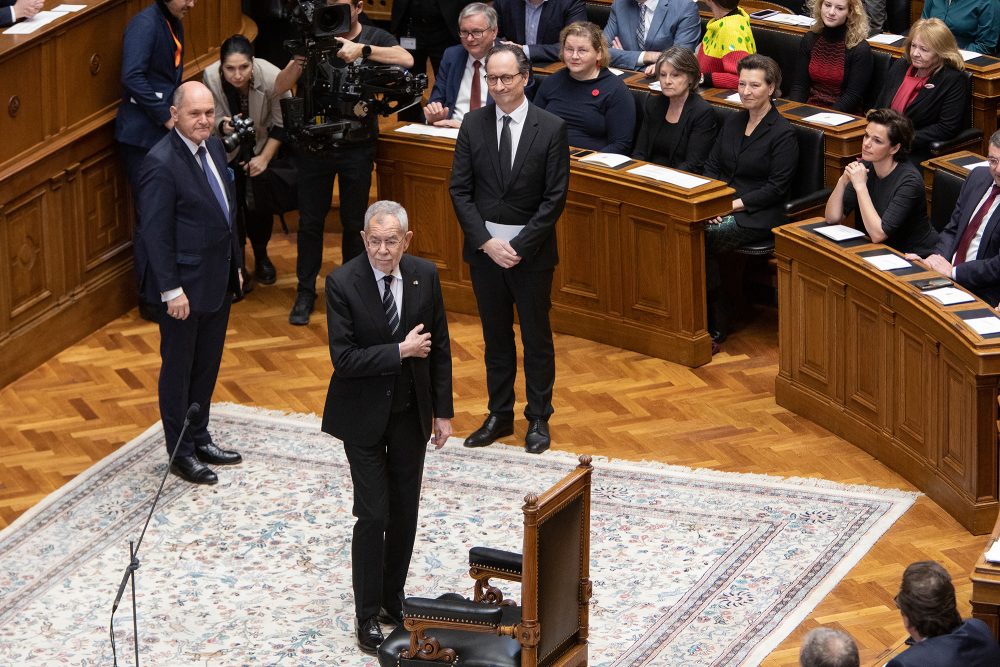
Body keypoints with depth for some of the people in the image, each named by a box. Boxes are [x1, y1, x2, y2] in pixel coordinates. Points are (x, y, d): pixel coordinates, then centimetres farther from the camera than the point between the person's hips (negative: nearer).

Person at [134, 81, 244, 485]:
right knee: (178, 367, 7)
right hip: (184, 285, -8)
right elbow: (155, 232, -21)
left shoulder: (213, 147, 4)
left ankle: (200, 439, 34)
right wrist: (172, 290, -21)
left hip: (218, 279, 8)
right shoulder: (161, 164, -22)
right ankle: (180, 453, 19)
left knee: (207, 364, 19)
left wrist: (234, 265, 16)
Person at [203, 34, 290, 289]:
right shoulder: (210, 77, -30)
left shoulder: (272, 77, -32)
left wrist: (264, 158, -14)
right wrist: (223, 126, -38)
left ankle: (261, 257, 25)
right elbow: (215, 120, -15)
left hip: (263, 146, -1)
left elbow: (281, 125, -15)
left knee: (258, 206, -3)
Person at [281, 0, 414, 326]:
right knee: (310, 220, 4)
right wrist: (301, 61, -28)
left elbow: (406, 60, -23)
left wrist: (363, 50, -33)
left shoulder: (374, 38, -2)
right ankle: (305, 293, 14)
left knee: (354, 222, 8)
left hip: (357, 147, -1)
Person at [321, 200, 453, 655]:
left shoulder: (424, 276, -5)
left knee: (405, 511, 13)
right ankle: (368, 614, 8)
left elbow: (439, 348, 3)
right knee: (373, 514, -4)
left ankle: (393, 597, 29)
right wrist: (401, 351, -23)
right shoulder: (342, 283, -17)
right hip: (364, 416, -4)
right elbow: (343, 358, -21)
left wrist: (443, 411, 4)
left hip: (411, 412, 4)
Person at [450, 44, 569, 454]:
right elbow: (460, 190, -1)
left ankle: (539, 419, 21)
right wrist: (487, 242, -12)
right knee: (495, 336, 13)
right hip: (484, 247, 2)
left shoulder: (551, 129, -9)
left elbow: (555, 197, -10)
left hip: (531, 250, -2)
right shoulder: (473, 125, -1)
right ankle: (499, 416, 25)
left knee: (537, 336, 9)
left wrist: (519, 246, -15)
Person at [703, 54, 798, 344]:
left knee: (701, 240, -30)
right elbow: (711, 165, 16)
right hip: (720, 205, 6)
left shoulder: (783, 133, -7)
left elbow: (776, 188, -11)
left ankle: (715, 325, -16)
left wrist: (735, 204, -17)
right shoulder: (732, 122, 15)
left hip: (757, 216, -6)